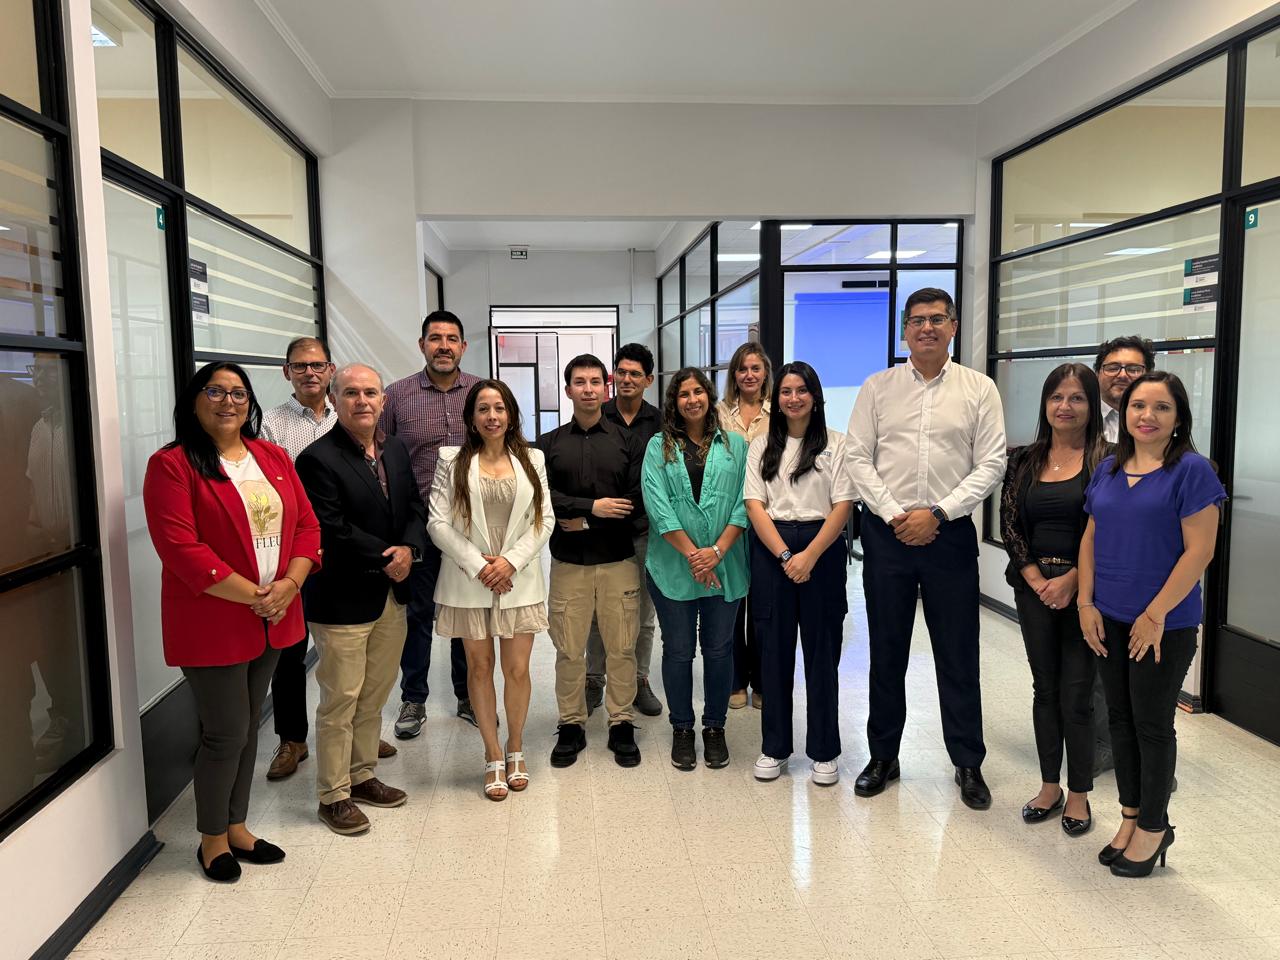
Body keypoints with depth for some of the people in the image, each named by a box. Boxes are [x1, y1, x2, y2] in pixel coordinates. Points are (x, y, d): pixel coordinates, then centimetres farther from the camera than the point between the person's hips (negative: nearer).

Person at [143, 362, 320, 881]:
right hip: (212, 623, -6)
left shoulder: (273, 458, 8)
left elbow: (306, 525, 5)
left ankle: (236, 826, 34)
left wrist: (288, 585, -11)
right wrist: (252, 596, -19)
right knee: (226, 734, 3)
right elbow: (181, 548, -18)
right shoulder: (171, 464, -10)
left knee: (248, 727, 17)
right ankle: (211, 838, 25)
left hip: (272, 619, 6)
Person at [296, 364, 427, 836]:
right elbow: (332, 532, -20)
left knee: (374, 697, 18)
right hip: (343, 601, -7)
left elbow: (415, 508, 8)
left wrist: (409, 549, -11)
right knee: (341, 701, 4)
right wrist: (385, 560, -15)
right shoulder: (318, 459, -15)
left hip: (392, 597, 7)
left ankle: (362, 775, 34)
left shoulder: (396, 450, 8)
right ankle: (333, 796, 20)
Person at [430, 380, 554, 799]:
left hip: (520, 580, 1)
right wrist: (478, 564, -11)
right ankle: (493, 756, 22)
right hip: (469, 581, -1)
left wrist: (511, 560, -10)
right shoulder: (452, 460, 0)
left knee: (517, 669, 4)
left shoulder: (532, 459, 6)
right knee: (480, 667, 8)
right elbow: (438, 522, -4)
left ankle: (515, 750, 25)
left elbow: (545, 519, 3)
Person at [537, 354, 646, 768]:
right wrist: (592, 506, -15)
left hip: (618, 559, 0)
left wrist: (583, 521, -10)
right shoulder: (549, 444, 7)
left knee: (621, 647, 6)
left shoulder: (627, 440, 5)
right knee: (569, 650, 6)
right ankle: (571, 726, 21)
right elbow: (543, 496, -6)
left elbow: (637, 499, -4)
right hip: (568, 561, 0)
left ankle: (621, 725, 20)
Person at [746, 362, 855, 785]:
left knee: (822, 650, 5)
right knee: (774, 649, 7)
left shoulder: (837, 444, 2)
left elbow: (842, 506, -4)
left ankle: (824, 750, 19)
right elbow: (755, 505, 1)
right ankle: (774, 747, 20)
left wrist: (810, 555, -15)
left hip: (822, 551, -2)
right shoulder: (761, 446, 9)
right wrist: (784, 555, -12)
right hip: (770, 550, 2)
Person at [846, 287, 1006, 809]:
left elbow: (991, 464, -3)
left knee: (958, 653, 6)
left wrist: (936, 514, -12)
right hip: (887, 531, 1)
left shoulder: (979, 389, 2)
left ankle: (968, 763, 23)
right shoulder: (877, 387, 4)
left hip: (949, 532, -1)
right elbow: (858, 458, 1)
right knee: (886, 649, 10)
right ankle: (883, 755, 25)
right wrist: (894, 514, -10)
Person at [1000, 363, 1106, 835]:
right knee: (1045, 689, 13)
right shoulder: (1025, 459, 6)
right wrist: (1035, 578, -6)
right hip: (1033, 586, 3)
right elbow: (1009, 524, 4)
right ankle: (1050, 786, 26)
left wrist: (1071, 579, -14)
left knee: (1077, 694, 3)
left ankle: (1079, 794, 20)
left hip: (1083, 588, -3)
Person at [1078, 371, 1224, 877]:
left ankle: (1153, 826, 24)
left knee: (1152, 724, 6)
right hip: (1109, 620, 6)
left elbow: (1198, 551, -14)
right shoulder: (1108, 469, 7)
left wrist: (1156, 614, -16)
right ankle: (1130, 817, 29)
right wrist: (1086, 603, 2)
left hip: (1164, 623, -5)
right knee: (1120, 718, 14)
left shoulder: (1191, 470, -10)